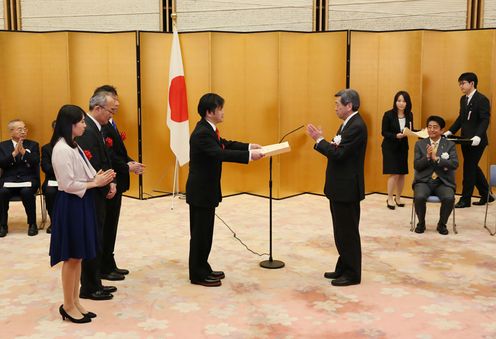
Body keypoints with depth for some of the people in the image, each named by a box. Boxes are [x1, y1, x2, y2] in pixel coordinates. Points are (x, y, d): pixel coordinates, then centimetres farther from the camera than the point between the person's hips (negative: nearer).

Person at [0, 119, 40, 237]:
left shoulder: (33, 145, 11)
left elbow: (36, 162, -4)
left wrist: (23, 151, -17)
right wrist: (14, 153, -15)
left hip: (28, 179, -1)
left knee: (27, 192, -33)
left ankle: (32, 224, -15)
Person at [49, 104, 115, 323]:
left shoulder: (73, 146, 11)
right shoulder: (61, 149, -18)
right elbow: (68, 184, -21)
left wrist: (98, 178, -2)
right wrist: (95, 183, -15)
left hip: (81, 203, 9)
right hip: (70, 205, -9)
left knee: (78, 256, 14)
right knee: (71, 257, 1)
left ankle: (75, 302, 24)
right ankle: (68, 306, 13)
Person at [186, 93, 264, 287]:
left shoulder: (208, 129, 9)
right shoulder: (202, 133, -23)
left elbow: (225, 144, 18)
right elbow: (221, 154, -33)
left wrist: (249, 146, 9)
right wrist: (249, 155, -32)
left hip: (207, 190, 10)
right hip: (200, 191, -10)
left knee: (205, 231, 17)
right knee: (200, 233, 0)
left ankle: (203, 268, 28)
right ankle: (197, 275, 11)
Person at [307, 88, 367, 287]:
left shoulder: (357, 126, -19)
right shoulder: (348, 124, 13)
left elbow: (339, 154, -25)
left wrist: (319, 140, -16)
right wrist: (321, 140, 0)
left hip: (347, 189, -10)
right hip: (339, 188, 10)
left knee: (348, 232, 0)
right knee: (341, 231, 17)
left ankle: (352, 274, 11)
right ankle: (343, 268, 28)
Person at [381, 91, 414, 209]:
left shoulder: (409, 115, 2)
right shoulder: (388, 115, -11)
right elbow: (384, 132, -10)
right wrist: (396, 136, -25)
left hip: (403, 147, 4)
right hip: (390, 147, -4)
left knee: (402, 173, 8)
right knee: (394, 174, -9)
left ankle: (398, 197, 24)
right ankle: (390, 199, 6)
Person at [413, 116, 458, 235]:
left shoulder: (450, 144, 6)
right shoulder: (420, 144, 8)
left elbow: (454, 164, -8)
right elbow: (416, 166, 0)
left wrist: (436, 159, -20)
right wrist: (427, 157, -17)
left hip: (443, 182, 0)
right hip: (424, 181, 0)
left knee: (449, 198, -29)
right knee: (419, 197, -30)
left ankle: (442, 224, -1)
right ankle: (421, 223, -1)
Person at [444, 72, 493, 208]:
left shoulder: (482, 99, -13)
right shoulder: (463, 99, 11)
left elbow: (485, 121, -19)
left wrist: (478, 136, -31)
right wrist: (450, 132, 6)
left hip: (476, 141, -8)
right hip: (465, 140, 8)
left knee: (469, 168, -1)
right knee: (472, 168, 15)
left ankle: (465, 199, 10)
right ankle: (486, 195, 29)